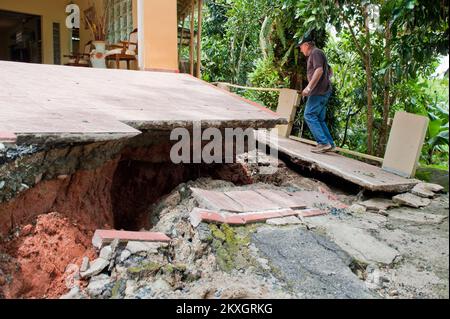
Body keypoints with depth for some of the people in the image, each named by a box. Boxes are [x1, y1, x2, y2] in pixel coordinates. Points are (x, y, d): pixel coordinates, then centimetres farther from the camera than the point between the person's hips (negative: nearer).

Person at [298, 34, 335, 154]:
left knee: (309, 115, -11)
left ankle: (323, 143, -15)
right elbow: (330, 71, 31)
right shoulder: (317, 54, 24)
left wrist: (309, 87, -23)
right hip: (325, 91, 10)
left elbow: (319, 70, -21)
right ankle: (330, 145, 10)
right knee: (319, 119, 11)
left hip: (319, 91, -10)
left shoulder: (316, 52, -6)